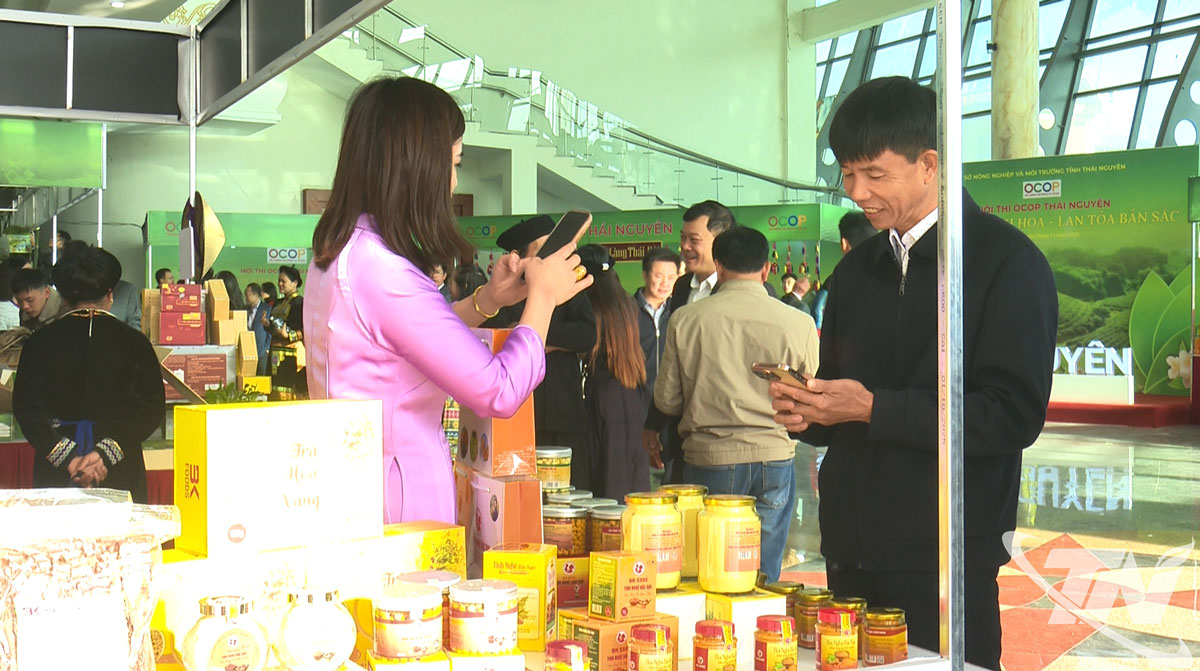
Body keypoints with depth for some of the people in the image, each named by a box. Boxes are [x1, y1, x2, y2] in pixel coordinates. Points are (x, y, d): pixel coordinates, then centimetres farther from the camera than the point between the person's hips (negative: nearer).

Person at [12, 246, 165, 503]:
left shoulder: (39, 342, 3)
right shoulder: (134, 342, 0)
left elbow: (25, 407, -3)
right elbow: (151, 409, -6)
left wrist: (68, 458, -9)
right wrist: (106, 452, -10)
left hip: (54, 475, 1)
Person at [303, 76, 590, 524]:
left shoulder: (337, 249, 8)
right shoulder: (382, 272, -22)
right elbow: (500, 393, -21)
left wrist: (486, 301, 14)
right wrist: (543, 296, -6)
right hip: (399, 507, -10)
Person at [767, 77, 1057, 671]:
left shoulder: (1008, 261, -7)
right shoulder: (856, 270, 15)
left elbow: (1014, 414, -15)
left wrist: (872, 408, -18)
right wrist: (807, 411, -1)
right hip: (850, 552, 6)